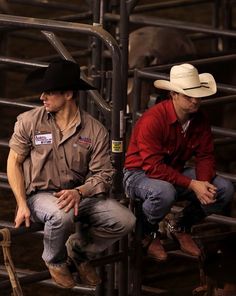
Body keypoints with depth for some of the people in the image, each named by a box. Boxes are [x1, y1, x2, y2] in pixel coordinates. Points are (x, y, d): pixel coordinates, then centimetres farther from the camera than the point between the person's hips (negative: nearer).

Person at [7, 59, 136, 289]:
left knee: (125, 220, -18)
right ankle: (55, 261, -2)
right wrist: (22, 205, -7)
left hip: (80, 194, 3)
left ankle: (79, 250, 12)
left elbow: (103, 174, -6)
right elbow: (14, 162, 2)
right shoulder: (29, 121, -4)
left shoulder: (95, 130, -3)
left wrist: (79, 192, -27)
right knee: (62, 215, -38)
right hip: (40, 194, -3)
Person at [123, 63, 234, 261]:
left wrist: (204, 183, -24)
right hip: (140, 174, -7)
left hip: (176, 172, 7)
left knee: (224, 189, -11)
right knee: (164, 192, -41)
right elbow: (153, 167, -30)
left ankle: (181, 226, 12)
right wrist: (192, 185, -32)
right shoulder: (152, 120, -27)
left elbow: (205, 157, 0)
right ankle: (148, 233, -7)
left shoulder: (200, 120, -5)